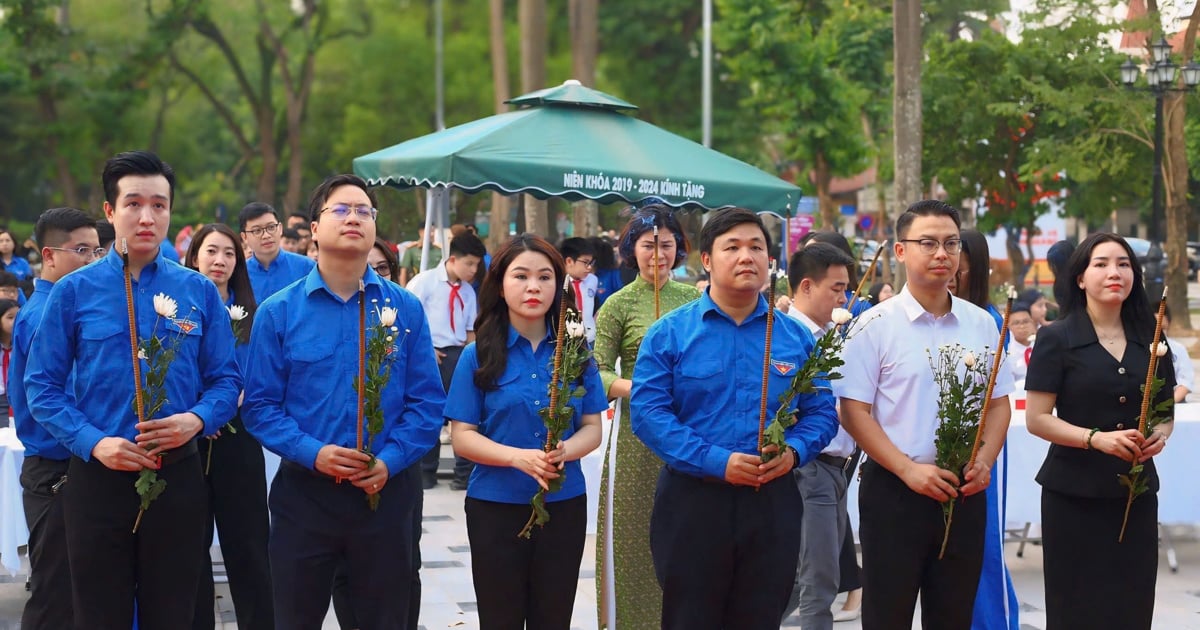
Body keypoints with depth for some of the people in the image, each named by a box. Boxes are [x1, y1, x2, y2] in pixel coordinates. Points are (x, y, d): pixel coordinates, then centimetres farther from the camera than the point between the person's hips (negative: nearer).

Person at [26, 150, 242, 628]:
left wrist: (196, 419, -16)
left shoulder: (199, 292, 5)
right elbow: (42, 385, -2)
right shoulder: (73, 292, -1)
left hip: (177, 476, 1)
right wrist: (94, 442, -15)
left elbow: (226, 379, 5)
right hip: (98, 477, -1)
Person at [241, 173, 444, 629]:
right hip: (304, 492, -1)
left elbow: (427, 402, 0)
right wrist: (312, 453, -18)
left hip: (386, 492, 1)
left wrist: (390, 460, -15)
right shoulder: (278, 312, -1)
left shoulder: (406, 310, 2)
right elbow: (260, 405, -4)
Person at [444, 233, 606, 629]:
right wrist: (517, 456, -23)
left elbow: (593, 428, 4)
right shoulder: (479, 355, -5)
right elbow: (461, 437, -6)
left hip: (564, 505, 2)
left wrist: (565, 451, -19)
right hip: (496, 506, -2)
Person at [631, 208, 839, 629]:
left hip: (773, 504, 3)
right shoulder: (670, 334, -2)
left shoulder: (796, 337, 8)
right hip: (692, 501, -3)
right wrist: (716, 461, -20)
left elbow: (821, 412, 9)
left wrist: (794, 452, -13)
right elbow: (648, 412, -10)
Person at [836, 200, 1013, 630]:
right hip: (894, 491, -4)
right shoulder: (875, 326, -6)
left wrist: (984, 461, -5)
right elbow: (854, 412, -9)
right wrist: (908, 469, -17)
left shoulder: (980, 324, 8)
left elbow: (998, 403, 13)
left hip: (964, 492, 4)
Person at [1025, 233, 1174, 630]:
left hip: (1136, 492, 4)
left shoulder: (1149, 340, 8)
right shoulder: (1056, 340, -4)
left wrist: (1161, 436, -7)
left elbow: (1166, 413, 16)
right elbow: (1036, 419, -8)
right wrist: (1097, 439, -21)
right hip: (1074, 493, -4)